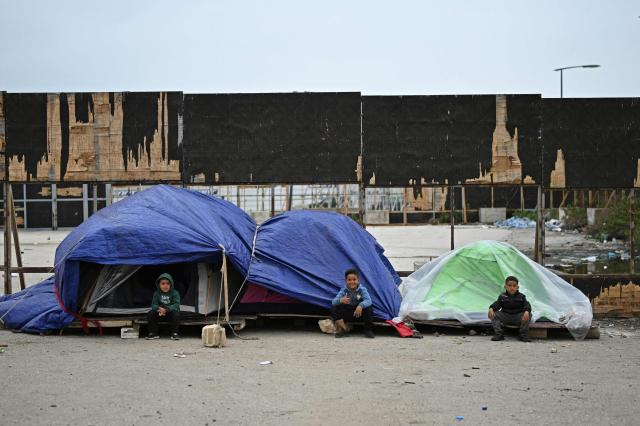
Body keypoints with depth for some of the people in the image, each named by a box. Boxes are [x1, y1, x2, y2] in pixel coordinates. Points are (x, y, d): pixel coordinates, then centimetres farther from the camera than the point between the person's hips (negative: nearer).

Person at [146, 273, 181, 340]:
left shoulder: (175, 293, -10)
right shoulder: (157, 293, -2)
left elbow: (176, 305, -20)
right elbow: (154, 305, -8)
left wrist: (166, 309, -36)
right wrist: (159, 309, -31)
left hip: (171, 312, -3)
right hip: (160, 314, 3)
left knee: (176, 314, -33)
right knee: (150, 314, -19)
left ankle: (174, 333, -23)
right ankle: (153, 333, -9)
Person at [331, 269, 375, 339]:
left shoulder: (362, 290, -13)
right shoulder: (343, 291, -11)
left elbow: (368, 301, -29)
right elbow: (333, 302, -21)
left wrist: (360, 306, -50)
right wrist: (340, 300, -45)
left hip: (359, 313, -1)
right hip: (347, 314, 2)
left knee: (368, 309, -31)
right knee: (334, 310, -22)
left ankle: (368, 331, -14)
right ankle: (344, 330, -14)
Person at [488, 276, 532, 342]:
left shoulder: (521, 296, 4)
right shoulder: (502, 296, 5)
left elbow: (527, 305, -9)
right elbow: (497, 304, -7)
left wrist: (527, 311, -33)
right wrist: (491, 308, -30)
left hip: (518, 317, -1)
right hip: (505, 316, 1)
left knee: (528, 315, -26)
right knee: (494, 315, -21)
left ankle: (523, 335, -21)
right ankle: (499, 334, -24)